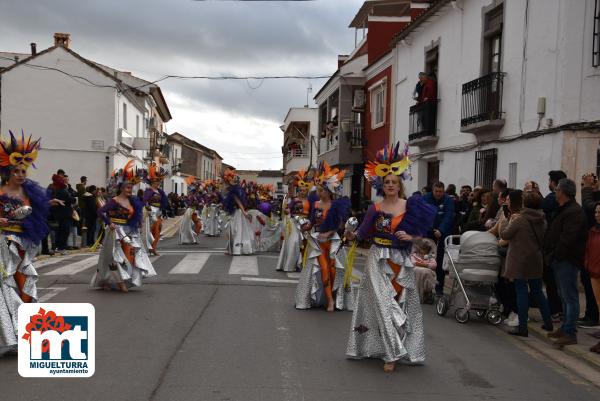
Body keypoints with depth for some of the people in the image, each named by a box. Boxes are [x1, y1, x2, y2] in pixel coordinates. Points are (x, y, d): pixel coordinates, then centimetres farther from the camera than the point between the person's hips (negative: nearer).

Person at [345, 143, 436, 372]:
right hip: (378, 260, 0)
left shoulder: (410, 207, -2)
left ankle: (396, 348, 15)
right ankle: (391, 352, 3)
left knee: (399, 301, 4)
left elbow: (421, 235, 0)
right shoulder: (375, 208, 3)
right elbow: (366, 234, 7)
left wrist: (410, 237, -17)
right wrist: (353, 235, -7)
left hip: (401, 262, 0)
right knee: (383, 302, -4)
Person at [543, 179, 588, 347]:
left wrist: (556, 255, -17)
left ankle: (570, 333, -2)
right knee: (565, 296, 16)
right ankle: (565, 328, 26)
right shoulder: (563, 210, 17)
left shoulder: (574, 212, -18)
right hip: (560, 260, 11)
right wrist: (551, 255, 13)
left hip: (567, 261, -11)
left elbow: (568, 239, -25)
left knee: (570, 297, -6)